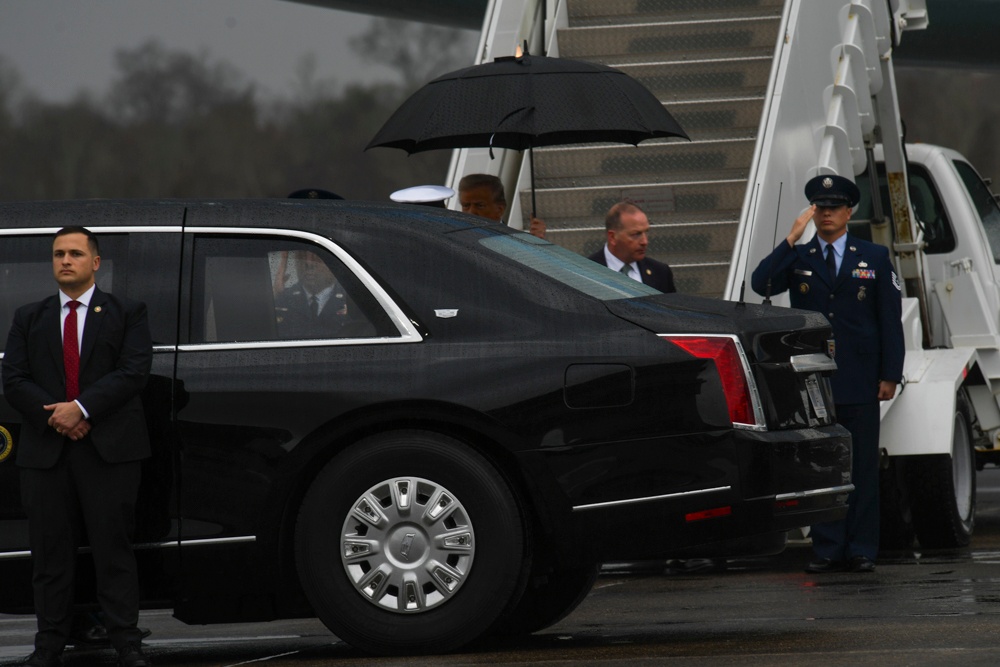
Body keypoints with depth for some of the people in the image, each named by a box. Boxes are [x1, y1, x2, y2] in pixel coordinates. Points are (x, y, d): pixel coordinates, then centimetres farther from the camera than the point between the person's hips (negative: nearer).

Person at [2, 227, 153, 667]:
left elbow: (134, 371, -6)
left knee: (113, 549, -2)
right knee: (50, 553, 3)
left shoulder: (126, 314, 8)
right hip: (46, 449, 2)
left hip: (108, 449, -2)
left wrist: (81, 408, -15)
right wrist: (56, 418, -11)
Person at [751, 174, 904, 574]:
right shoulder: (797, 259, 11)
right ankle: (827, 549, 3)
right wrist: (792, 239, -12)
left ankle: (862, 551, 3)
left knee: (862, 467, -1)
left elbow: (891, 319, 7)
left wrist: (890, 375, -1)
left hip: (859, 382, -1)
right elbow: (761, 284, -8)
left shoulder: (874, 259, 10)